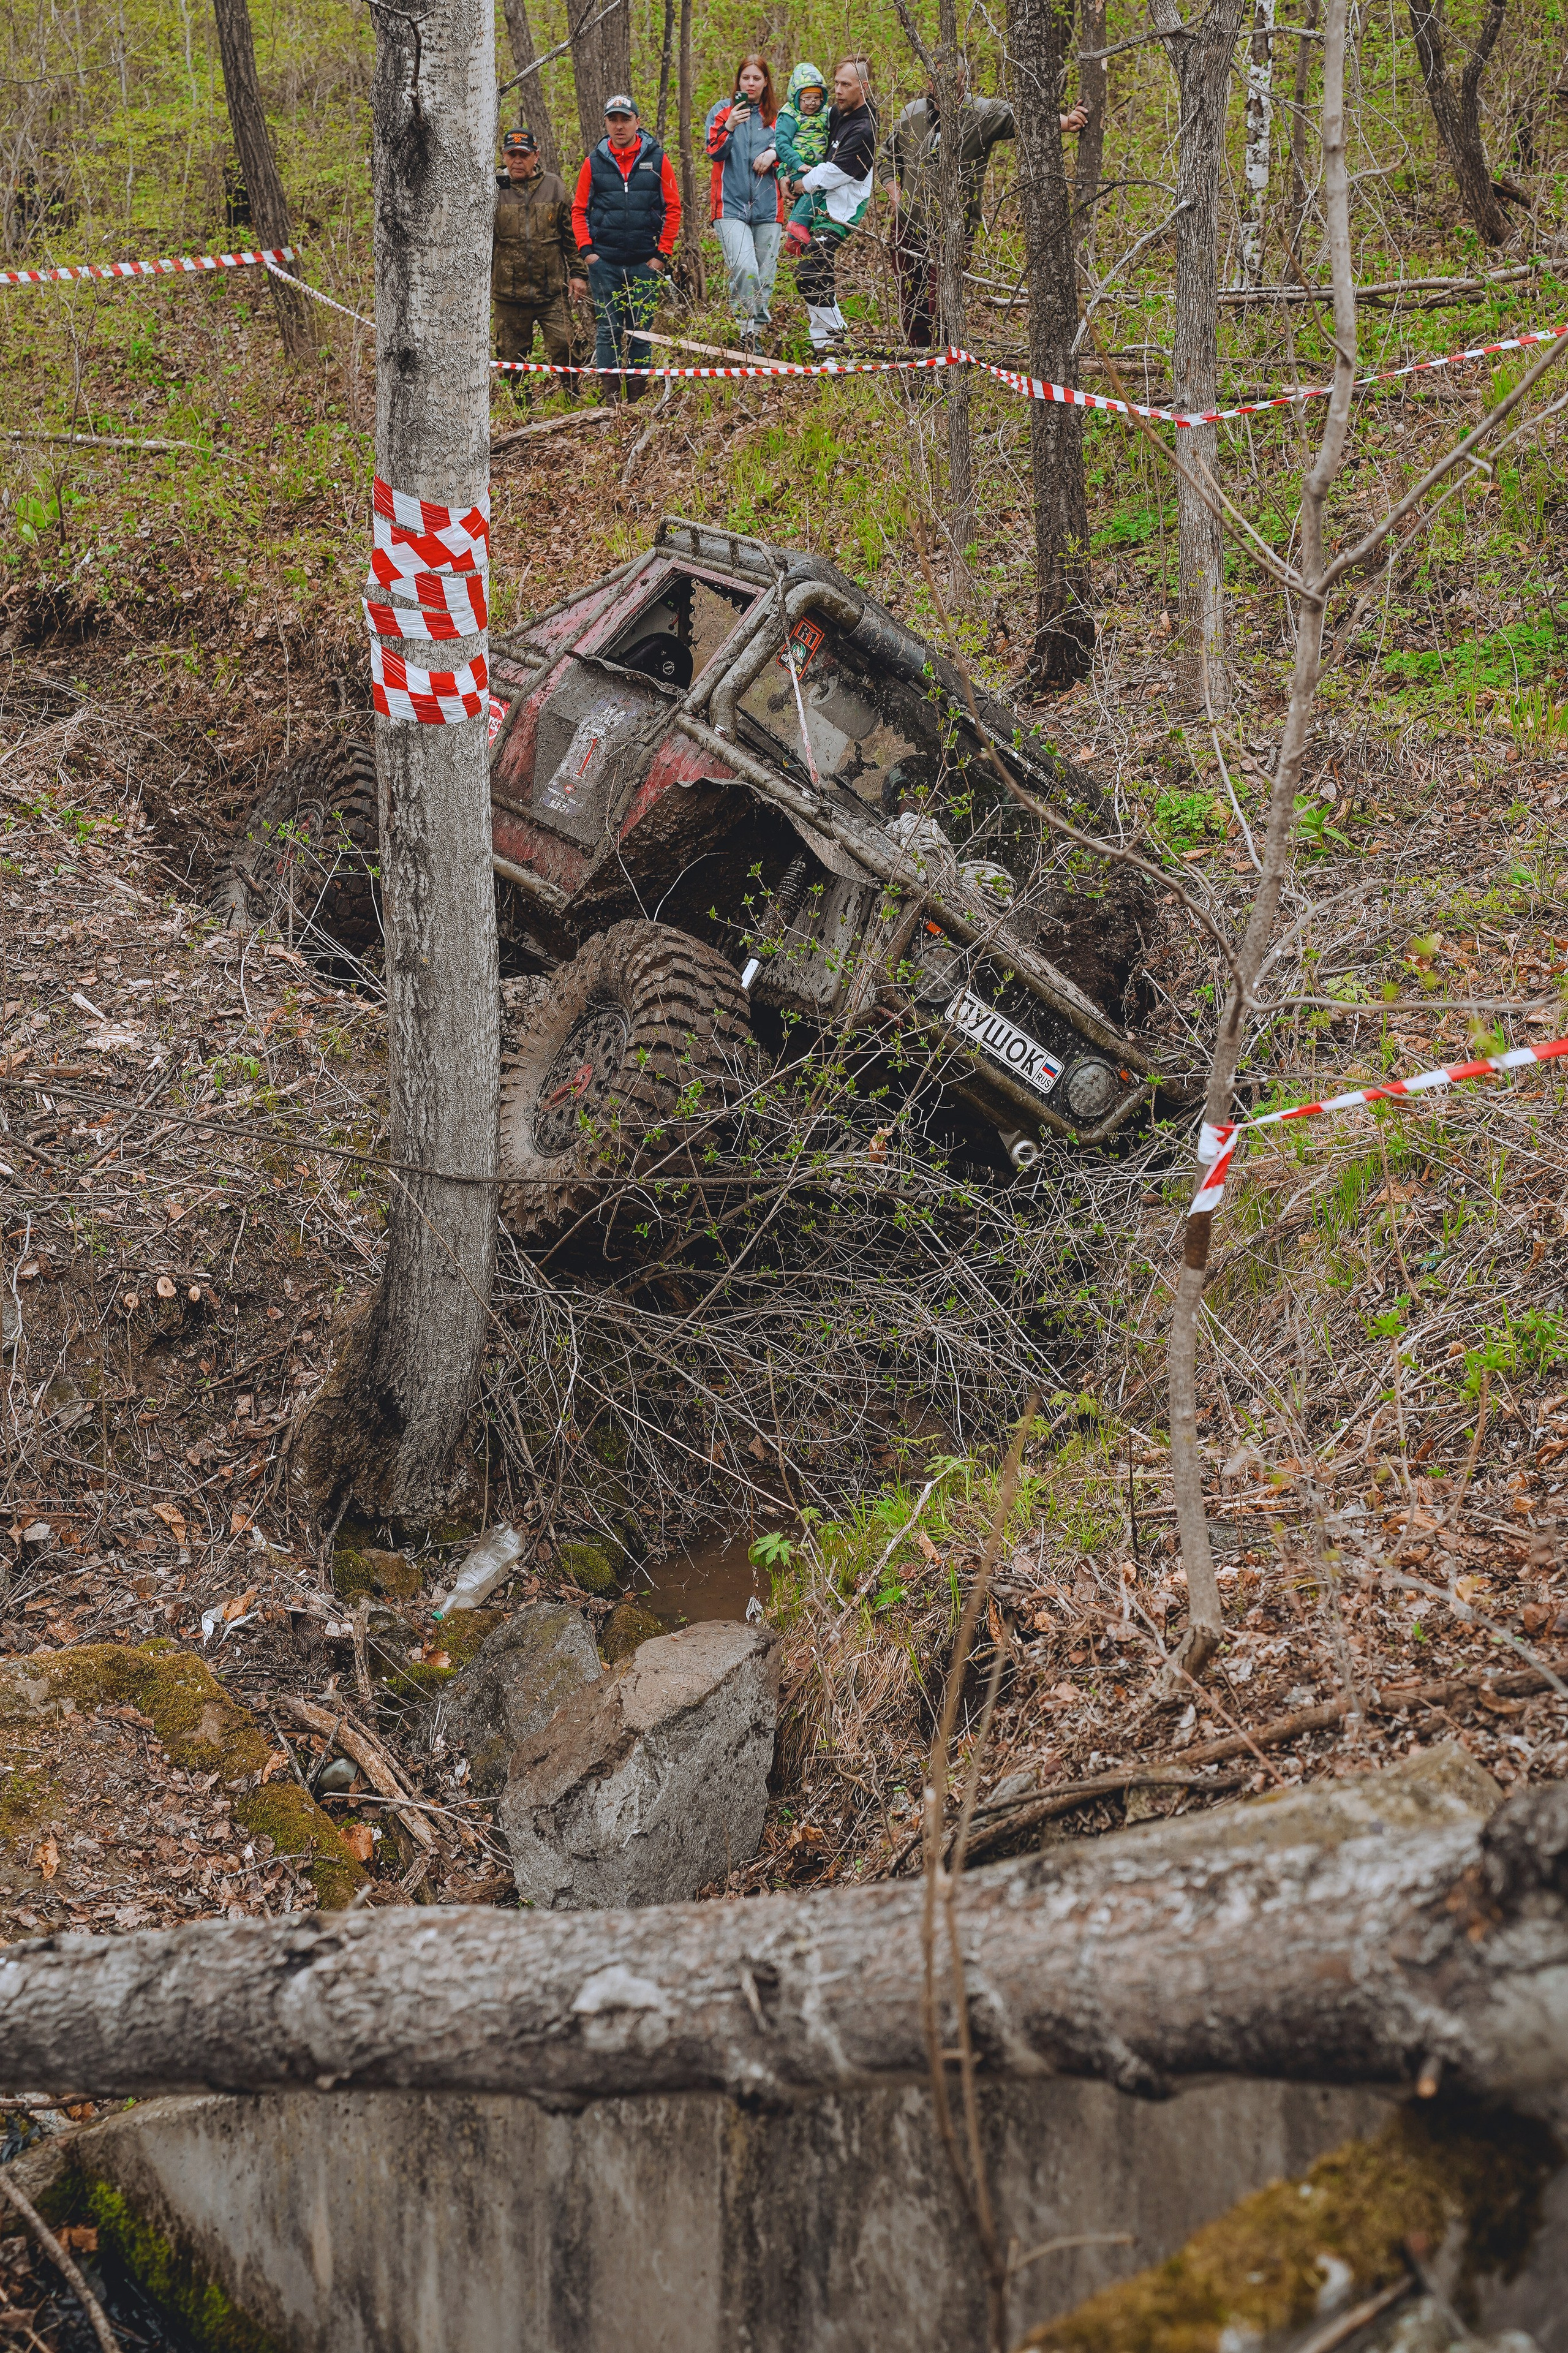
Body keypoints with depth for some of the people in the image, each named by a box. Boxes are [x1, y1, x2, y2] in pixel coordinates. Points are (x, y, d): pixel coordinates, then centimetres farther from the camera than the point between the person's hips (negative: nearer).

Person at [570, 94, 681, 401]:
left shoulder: (657, 159, 4)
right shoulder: (594, 162, 6)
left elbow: (673, 208, 5)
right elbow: (579, 210, 10)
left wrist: (663, 255, -1)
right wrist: (586, 251, -2)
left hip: (645, 261, 0)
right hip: (604, 261, 0)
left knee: (640, 331, 4)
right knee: (608, 329, -4)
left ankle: (638, 396, 9)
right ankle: (611, 396, -2)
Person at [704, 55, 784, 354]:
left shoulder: (777, 117, 12)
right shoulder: (723, 111, 7)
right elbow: (714, 152, -2)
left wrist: (774, 154, -5)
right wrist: (728, 128, -20)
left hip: (767, 207, 3)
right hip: (731, 205, -3)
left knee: (765, 276, 4)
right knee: (744, 268, -24)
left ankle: (755, 333, 17)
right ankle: (745, 328, -12)